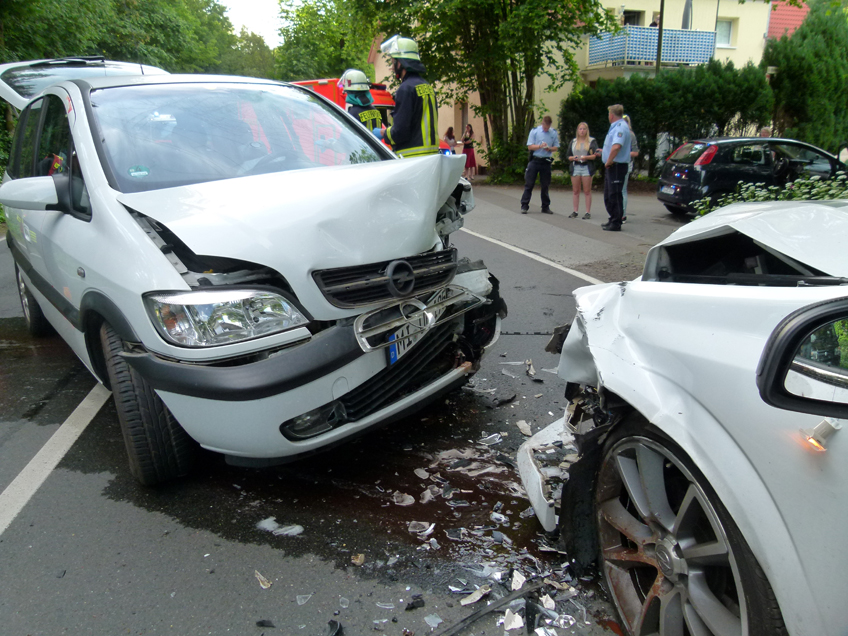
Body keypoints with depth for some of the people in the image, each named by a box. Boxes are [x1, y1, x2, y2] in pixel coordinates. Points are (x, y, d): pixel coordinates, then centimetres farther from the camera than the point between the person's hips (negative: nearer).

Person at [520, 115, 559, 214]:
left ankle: (545, 207, 14)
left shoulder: (554, 133, 6)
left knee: (545, 185, 7)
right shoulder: (534, 131, 0)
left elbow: (556, 147, 8)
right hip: (534, 160, -2)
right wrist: (540, 146, -18)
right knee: (529, 184, -2)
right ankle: (524, 206, 2)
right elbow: (529, 147, -3)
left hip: (546, 161, 2)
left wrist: (549, 149, -13)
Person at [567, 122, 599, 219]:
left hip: (587, 167, -3)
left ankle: (588, 212, -1)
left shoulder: (592, 141, 6)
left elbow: (596, 155, -2)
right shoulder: (573, 142, 15)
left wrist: (586, 157, -18)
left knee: (587, 191, -3)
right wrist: (573, 158, -8)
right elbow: (568, 156, 13)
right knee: (576, 191, 6)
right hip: (575, 167, 3)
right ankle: (575, 211, 10)